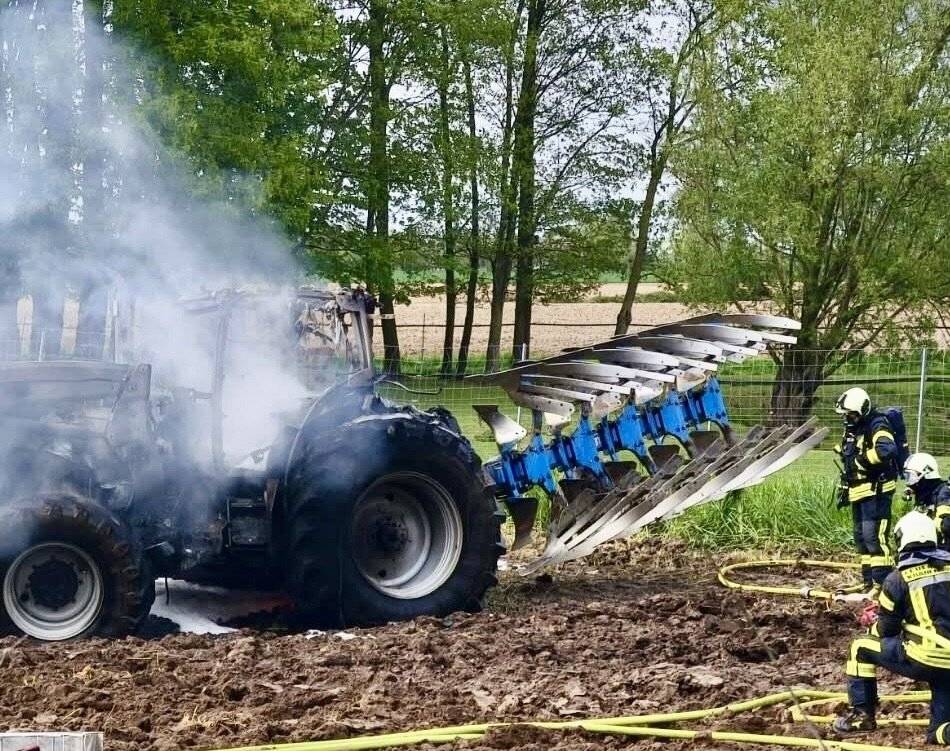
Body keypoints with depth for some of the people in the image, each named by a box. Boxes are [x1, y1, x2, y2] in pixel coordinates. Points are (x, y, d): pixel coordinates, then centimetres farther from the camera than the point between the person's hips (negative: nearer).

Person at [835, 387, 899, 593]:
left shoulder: (877, 426, -15)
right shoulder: (852, 429, 15)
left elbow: (886, 450, -36)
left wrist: (860, 459, -25)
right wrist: (845, 490, 25)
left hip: (876, 491, -10)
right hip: (859, 492, 10)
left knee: (874, 536, -16)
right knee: (861, 538, 14)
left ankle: (883, 583, -15)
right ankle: (869, 583, 22)